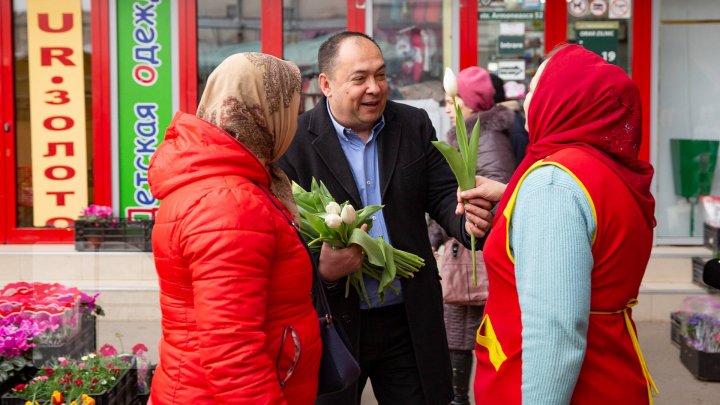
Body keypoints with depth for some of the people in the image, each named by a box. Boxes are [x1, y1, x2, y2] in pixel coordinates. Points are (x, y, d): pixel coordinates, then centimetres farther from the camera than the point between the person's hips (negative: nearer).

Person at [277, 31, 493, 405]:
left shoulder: (415, 125, 3)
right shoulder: (295, 142, -10)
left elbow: (443, 194, 2)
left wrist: (468, 221, -21)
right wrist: (321, 271, -29)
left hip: (410, 319, 3)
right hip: (333, 321, -3)